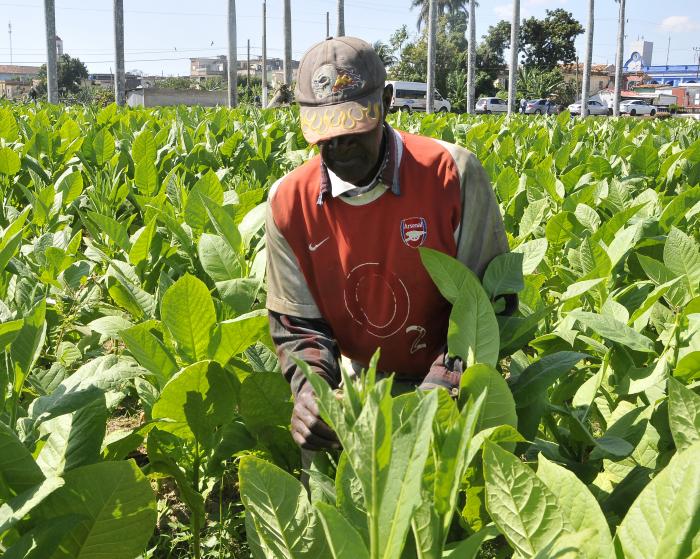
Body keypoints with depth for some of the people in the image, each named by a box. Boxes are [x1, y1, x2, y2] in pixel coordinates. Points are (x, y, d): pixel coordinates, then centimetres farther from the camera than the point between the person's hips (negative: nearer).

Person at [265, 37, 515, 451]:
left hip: (454, 385, -2)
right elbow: (297, 325, -5)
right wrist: (309, 389, -26)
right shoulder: (289, 202, -11)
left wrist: (439, 391, -26)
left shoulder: (453, 174, -19)